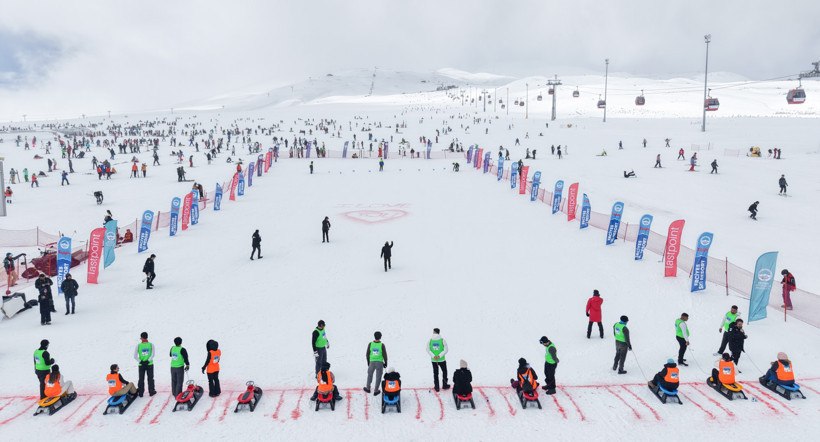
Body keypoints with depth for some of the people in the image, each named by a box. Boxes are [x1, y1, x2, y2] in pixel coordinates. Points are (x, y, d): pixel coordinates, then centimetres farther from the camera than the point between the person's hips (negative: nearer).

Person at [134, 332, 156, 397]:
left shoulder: (138, 345, -5)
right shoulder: (151, 345, -4)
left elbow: (135, 356, -8)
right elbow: (152, 355, -11)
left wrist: (141, 361, -9)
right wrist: (148, 361, -13)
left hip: (141, 365, 0)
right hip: (149, 364, 0)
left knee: (141, 379, 9)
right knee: (150, 378, 10)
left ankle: (140, 393, 10)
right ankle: (151, 392, 14)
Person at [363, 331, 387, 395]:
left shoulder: (370, 344, -8)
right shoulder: (382, 345, -14)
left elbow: (367, 354, -1)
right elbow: (385, 355, -9)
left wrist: (368, 363, 15)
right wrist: (385, 363, 6)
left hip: (372, 362, 2)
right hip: (380, 363, -2)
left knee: (369, 375, 23)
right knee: (378, 377, 13)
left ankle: (368, 389, 37)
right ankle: (376, 391, 20)